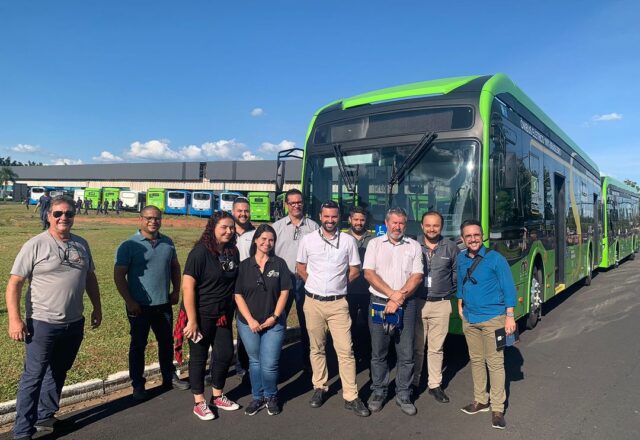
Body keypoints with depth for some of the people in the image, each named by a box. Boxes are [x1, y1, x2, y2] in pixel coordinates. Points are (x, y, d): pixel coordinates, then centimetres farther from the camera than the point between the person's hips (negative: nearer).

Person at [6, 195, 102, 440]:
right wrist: (14, 319, -17)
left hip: (74, 323, 6)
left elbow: (90, 277, 15)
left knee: (58, 373, 18)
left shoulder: (81, 244, 6)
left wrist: (97, 308, 14)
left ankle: (45, 417, 35)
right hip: (42, 324, -5)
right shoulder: (35, 245, -10)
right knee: (34, 376, 2)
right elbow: (14, 283, -11)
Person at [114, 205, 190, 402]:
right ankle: (138, 385, 23)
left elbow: (175, 266, 15)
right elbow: (119, 275, -12)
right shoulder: (129, 245, -11)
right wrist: (129, 301, -15)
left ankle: (169, 377, 34)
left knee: (167, 342, 17)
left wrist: (176, 290, 7)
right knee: (138, 345, 9)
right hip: (140, 306, -5)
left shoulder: (167, 242, 4)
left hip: (164, 304, 5)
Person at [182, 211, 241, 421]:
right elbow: (187, 286, -20)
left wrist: (231, 312, 8)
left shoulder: (233, 252, 1)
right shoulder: (200, 252, -17)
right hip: (202, 315, -6)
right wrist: (192, 320, -20)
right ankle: (199, 403, 25)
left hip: (224, 315, 6)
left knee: (225, 354, 13)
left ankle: (217, 396, 35)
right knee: (199, 357, 8)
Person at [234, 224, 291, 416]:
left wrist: (275, 316, -9)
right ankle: (257, 397, 32)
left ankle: (271, 397, 24)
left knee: (269, 365, -1)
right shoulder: (244, 265, 0)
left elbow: (284, 292, -1)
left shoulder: (279, 264, 0)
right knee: (254, 362, 14)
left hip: (274, 323, -1)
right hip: (248, 324, 1)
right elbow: (238, 295, -1)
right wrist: (250, 320, -10)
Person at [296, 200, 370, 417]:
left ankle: (351, 397, 8)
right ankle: (319, 387, 29)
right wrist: (316, 286, 9)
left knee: (345, 350, -2)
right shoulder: (308, 240, 0)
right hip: (313, 302, 1)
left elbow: (354, 270, 6)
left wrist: (338, 284, 6)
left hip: (338, 303, -1)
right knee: (316, 348, 13)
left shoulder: (348, 241, -2)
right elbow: (301, 267, 11)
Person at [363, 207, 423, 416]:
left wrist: (399, 298, -12)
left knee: (406, 354, 5)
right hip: (379, 304, 0)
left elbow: (417, 276, -1)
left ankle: (403, 395, 20)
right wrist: (392, 294, -13)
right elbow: (368, 273, -5)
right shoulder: (375, 244, 5)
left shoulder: (414, 246, 7)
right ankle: (378, 392, 24)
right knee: (378, 352, 8)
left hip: (406, 305, 1)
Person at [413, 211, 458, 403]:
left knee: (436, 348, 9)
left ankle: (435, 385, 22)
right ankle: (413, 382, 22)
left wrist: (451, 292, 11)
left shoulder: (450, 247, 2)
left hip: (441, 304, 1)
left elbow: (457, 272, 13)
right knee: (416, 346, 8)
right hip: (416, 303, -1)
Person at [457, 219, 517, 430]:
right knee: (476, 360, 14)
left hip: (492, 318, -5)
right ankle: (480, 400, 28)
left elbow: (508, 288, -10)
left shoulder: (495, 259, -12)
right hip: (469, 319, 5)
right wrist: (460, 305, 15)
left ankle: (497, 409, 9)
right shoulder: (461, 259, 3)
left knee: (495, 363, 0)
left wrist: (510, 316, -13)